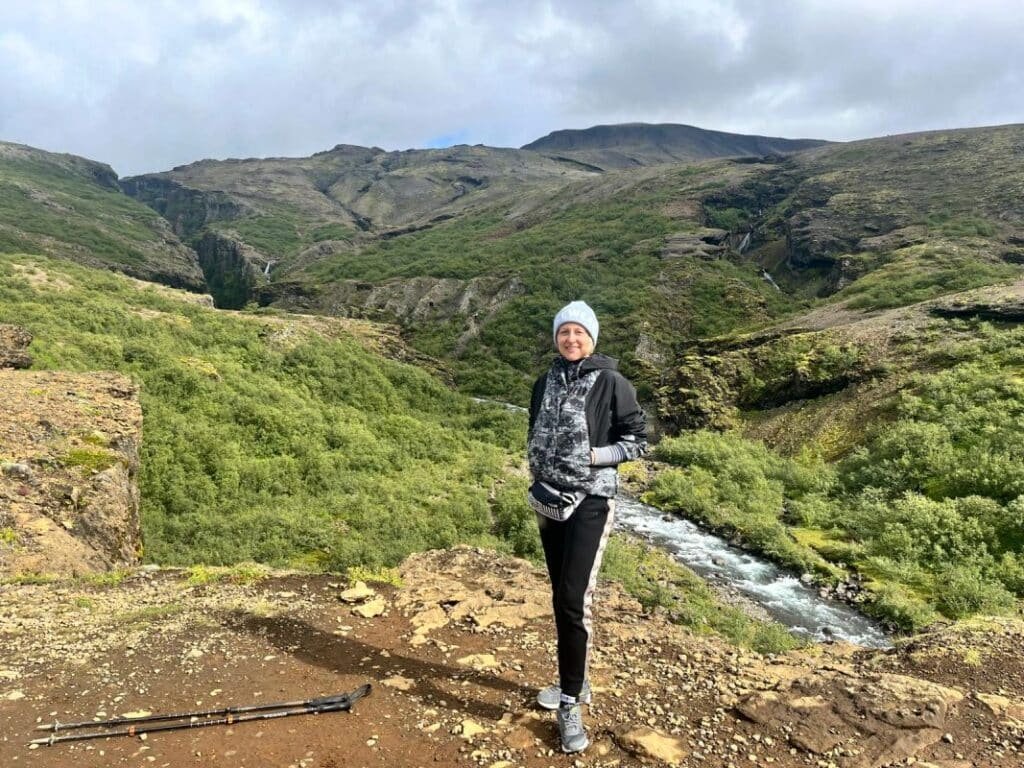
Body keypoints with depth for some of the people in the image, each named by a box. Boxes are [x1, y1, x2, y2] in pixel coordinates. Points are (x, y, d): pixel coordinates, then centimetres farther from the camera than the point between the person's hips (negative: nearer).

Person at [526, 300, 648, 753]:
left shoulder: (611, 383, -6)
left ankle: (570, 704, 1)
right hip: (549, 502, 6)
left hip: (590, 502, -5)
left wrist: (598, 455, -15)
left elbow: (638, 439, -3)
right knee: (560, 598, 13)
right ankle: (575, 683, 29)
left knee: (573, 600, -11)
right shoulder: (546, 383, 9)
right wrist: (539, 486, 11)